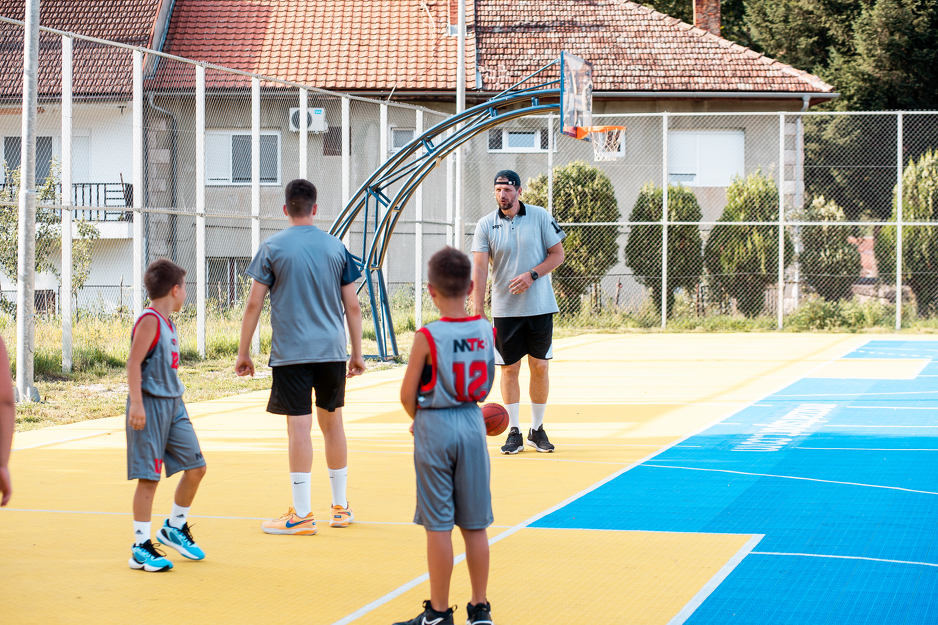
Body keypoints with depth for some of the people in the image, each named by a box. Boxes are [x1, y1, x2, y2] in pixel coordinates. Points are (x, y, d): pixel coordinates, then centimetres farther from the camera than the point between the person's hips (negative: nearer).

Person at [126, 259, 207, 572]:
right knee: (148, 477, -6)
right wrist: (136, 403, -24)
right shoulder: (149, 320, -13)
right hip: (150, 406, -9)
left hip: (173, 405, 9)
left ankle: (174, 528, 26)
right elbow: (134, 362, -18)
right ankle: (141, 548, -1)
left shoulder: (166, 322, 15)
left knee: (195, 467, 8)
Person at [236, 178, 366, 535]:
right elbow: (352, 306, 6)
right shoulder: (335, 247, 6)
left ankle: (302, 515, -5)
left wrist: (243, 353, 2)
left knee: (299, 426, -5)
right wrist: (357, 355, 13)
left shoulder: (273, 248, -2)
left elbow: (254, 303, -5)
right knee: (332, 422, 15)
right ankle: (341, 507, 22)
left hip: (291, 354, -3)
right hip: (332, 350, 3)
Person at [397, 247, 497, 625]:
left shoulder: (428, 337, -15)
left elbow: (407, 395, -8)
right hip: (473, 423, 4)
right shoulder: (485, 331, -1)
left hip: (435, 427, -4)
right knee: (475, 525, 11)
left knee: (438, 526, 2)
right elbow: (484, 387, 8)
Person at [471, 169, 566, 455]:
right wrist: (477, 311, -18)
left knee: (539, 367, 4)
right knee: (509, 369, 2)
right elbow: (479, 269, -9)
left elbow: (557, 254, 1)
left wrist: (532, 275, -15)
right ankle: (514, 432, 10)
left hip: (539, 306, 0)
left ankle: (537, 429, 16)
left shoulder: (540, 217, -2)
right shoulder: (486, 225, -2)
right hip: (505, 310, 0)